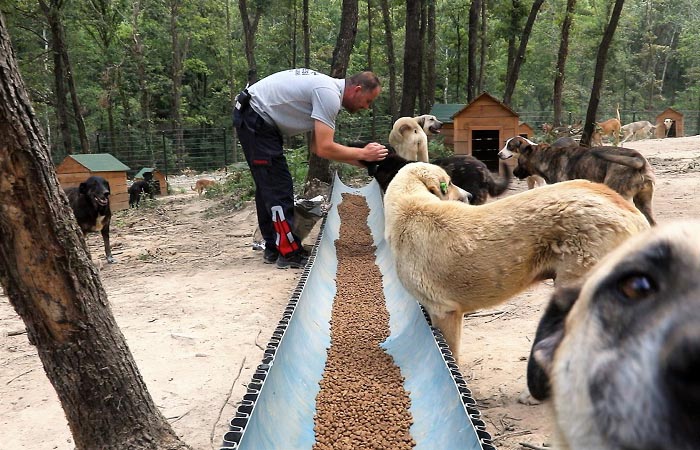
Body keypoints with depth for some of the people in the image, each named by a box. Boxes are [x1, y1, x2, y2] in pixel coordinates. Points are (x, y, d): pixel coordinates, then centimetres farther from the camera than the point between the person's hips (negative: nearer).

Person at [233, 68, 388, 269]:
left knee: (268, 185, 14)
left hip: (255, 119, 11)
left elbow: (317, 146, 9)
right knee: (277, 186, -9)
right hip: (254, 118, -11)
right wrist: (363, 153, -13)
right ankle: (290, 253, -3)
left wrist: (358, 160, 3)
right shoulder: (329, 94, -20)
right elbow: (324, 149, -25)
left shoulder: (329, 89, 10)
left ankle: (274, 248, 23)